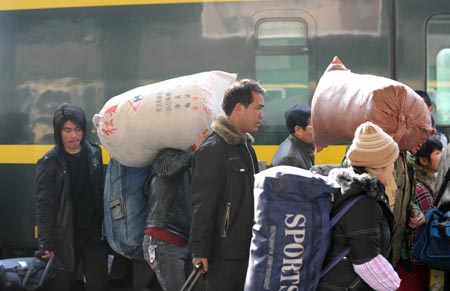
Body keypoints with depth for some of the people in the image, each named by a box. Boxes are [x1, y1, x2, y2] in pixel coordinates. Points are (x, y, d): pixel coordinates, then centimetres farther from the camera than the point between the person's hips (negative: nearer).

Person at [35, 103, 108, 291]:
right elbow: (44, 205, -9)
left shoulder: (94, 153, 2)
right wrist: (46, 243, -12)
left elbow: (102, 192, 8)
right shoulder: (49, 163, -9)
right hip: (64, 237, -3)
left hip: (95, 234, 3)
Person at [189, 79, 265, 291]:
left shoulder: (245, 146, 16)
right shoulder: (213, 149, -15)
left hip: (247, 250, 9)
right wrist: (200, 250, -21)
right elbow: (203, 205, -19)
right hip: (225, 255, -9)